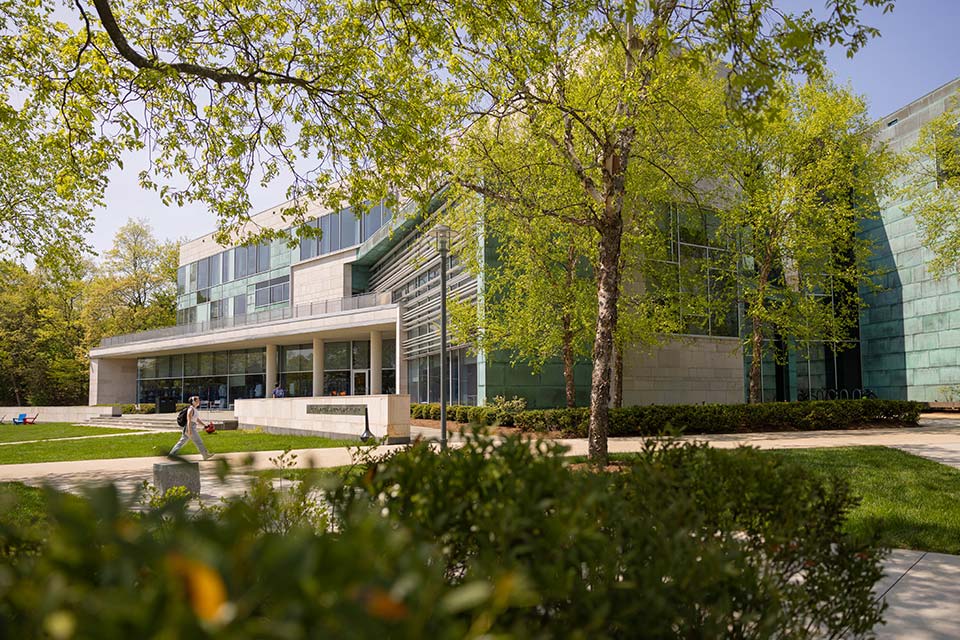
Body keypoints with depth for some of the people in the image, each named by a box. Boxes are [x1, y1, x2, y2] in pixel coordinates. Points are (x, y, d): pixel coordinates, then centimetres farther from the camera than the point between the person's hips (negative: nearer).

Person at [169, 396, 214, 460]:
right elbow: (189, 420, -22)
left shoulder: (194, 409, 13)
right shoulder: (191, 409, -17)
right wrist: (189, 431, -26)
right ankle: (206, 455, 4)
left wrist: (205, 425, 15)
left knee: (182, 441, 13)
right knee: (199, 442, -3)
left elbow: (197, 420, 19)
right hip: (190, 428, -10)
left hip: (192, 428, 10)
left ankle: (172, 453, 17)